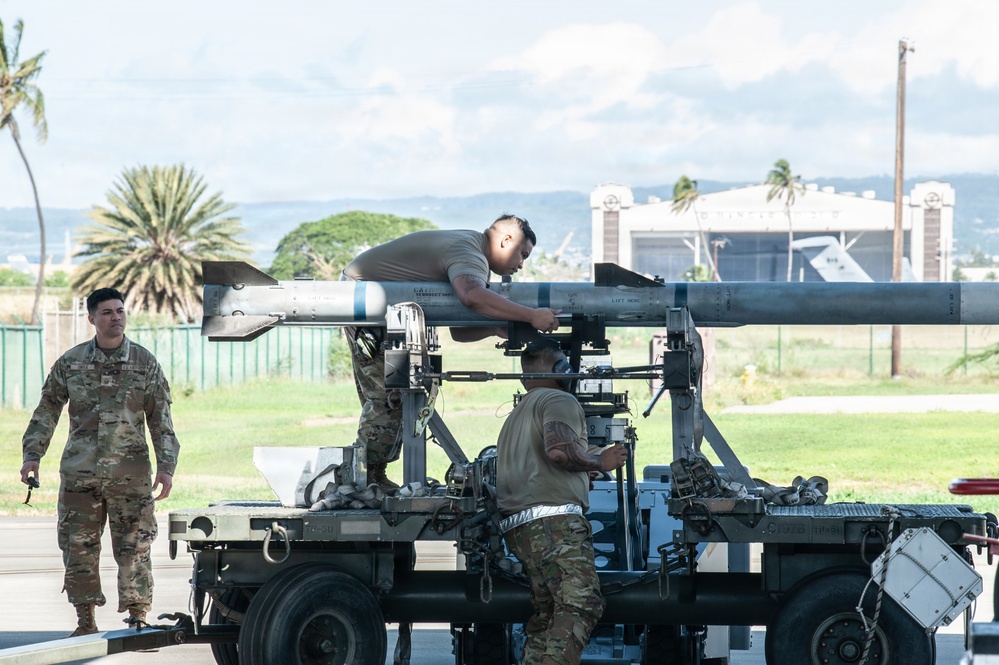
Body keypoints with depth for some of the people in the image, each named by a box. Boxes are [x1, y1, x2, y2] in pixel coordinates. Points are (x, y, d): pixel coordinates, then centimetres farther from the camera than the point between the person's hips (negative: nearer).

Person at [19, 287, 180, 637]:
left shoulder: (145, 363, 3)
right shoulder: (70, 362, 6)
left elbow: (161, 420, 4)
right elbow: (47, 411, 11)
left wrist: (166, 467, -4)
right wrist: (32, 455, 3)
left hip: (130, 476, -1)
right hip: (79, 474, 2)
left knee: (134, 549, -2)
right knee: (79, 549, 3)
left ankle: (138, 620, 4)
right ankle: (86, 623, 13)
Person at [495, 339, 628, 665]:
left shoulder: (516, 415, 32)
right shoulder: (560, 400, 1)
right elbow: (558, 449, -19)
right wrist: (599, 462, -3)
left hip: (519, 528, 10)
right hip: (555, 520, -10)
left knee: (546, 615, 9)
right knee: (581, 605, -20)